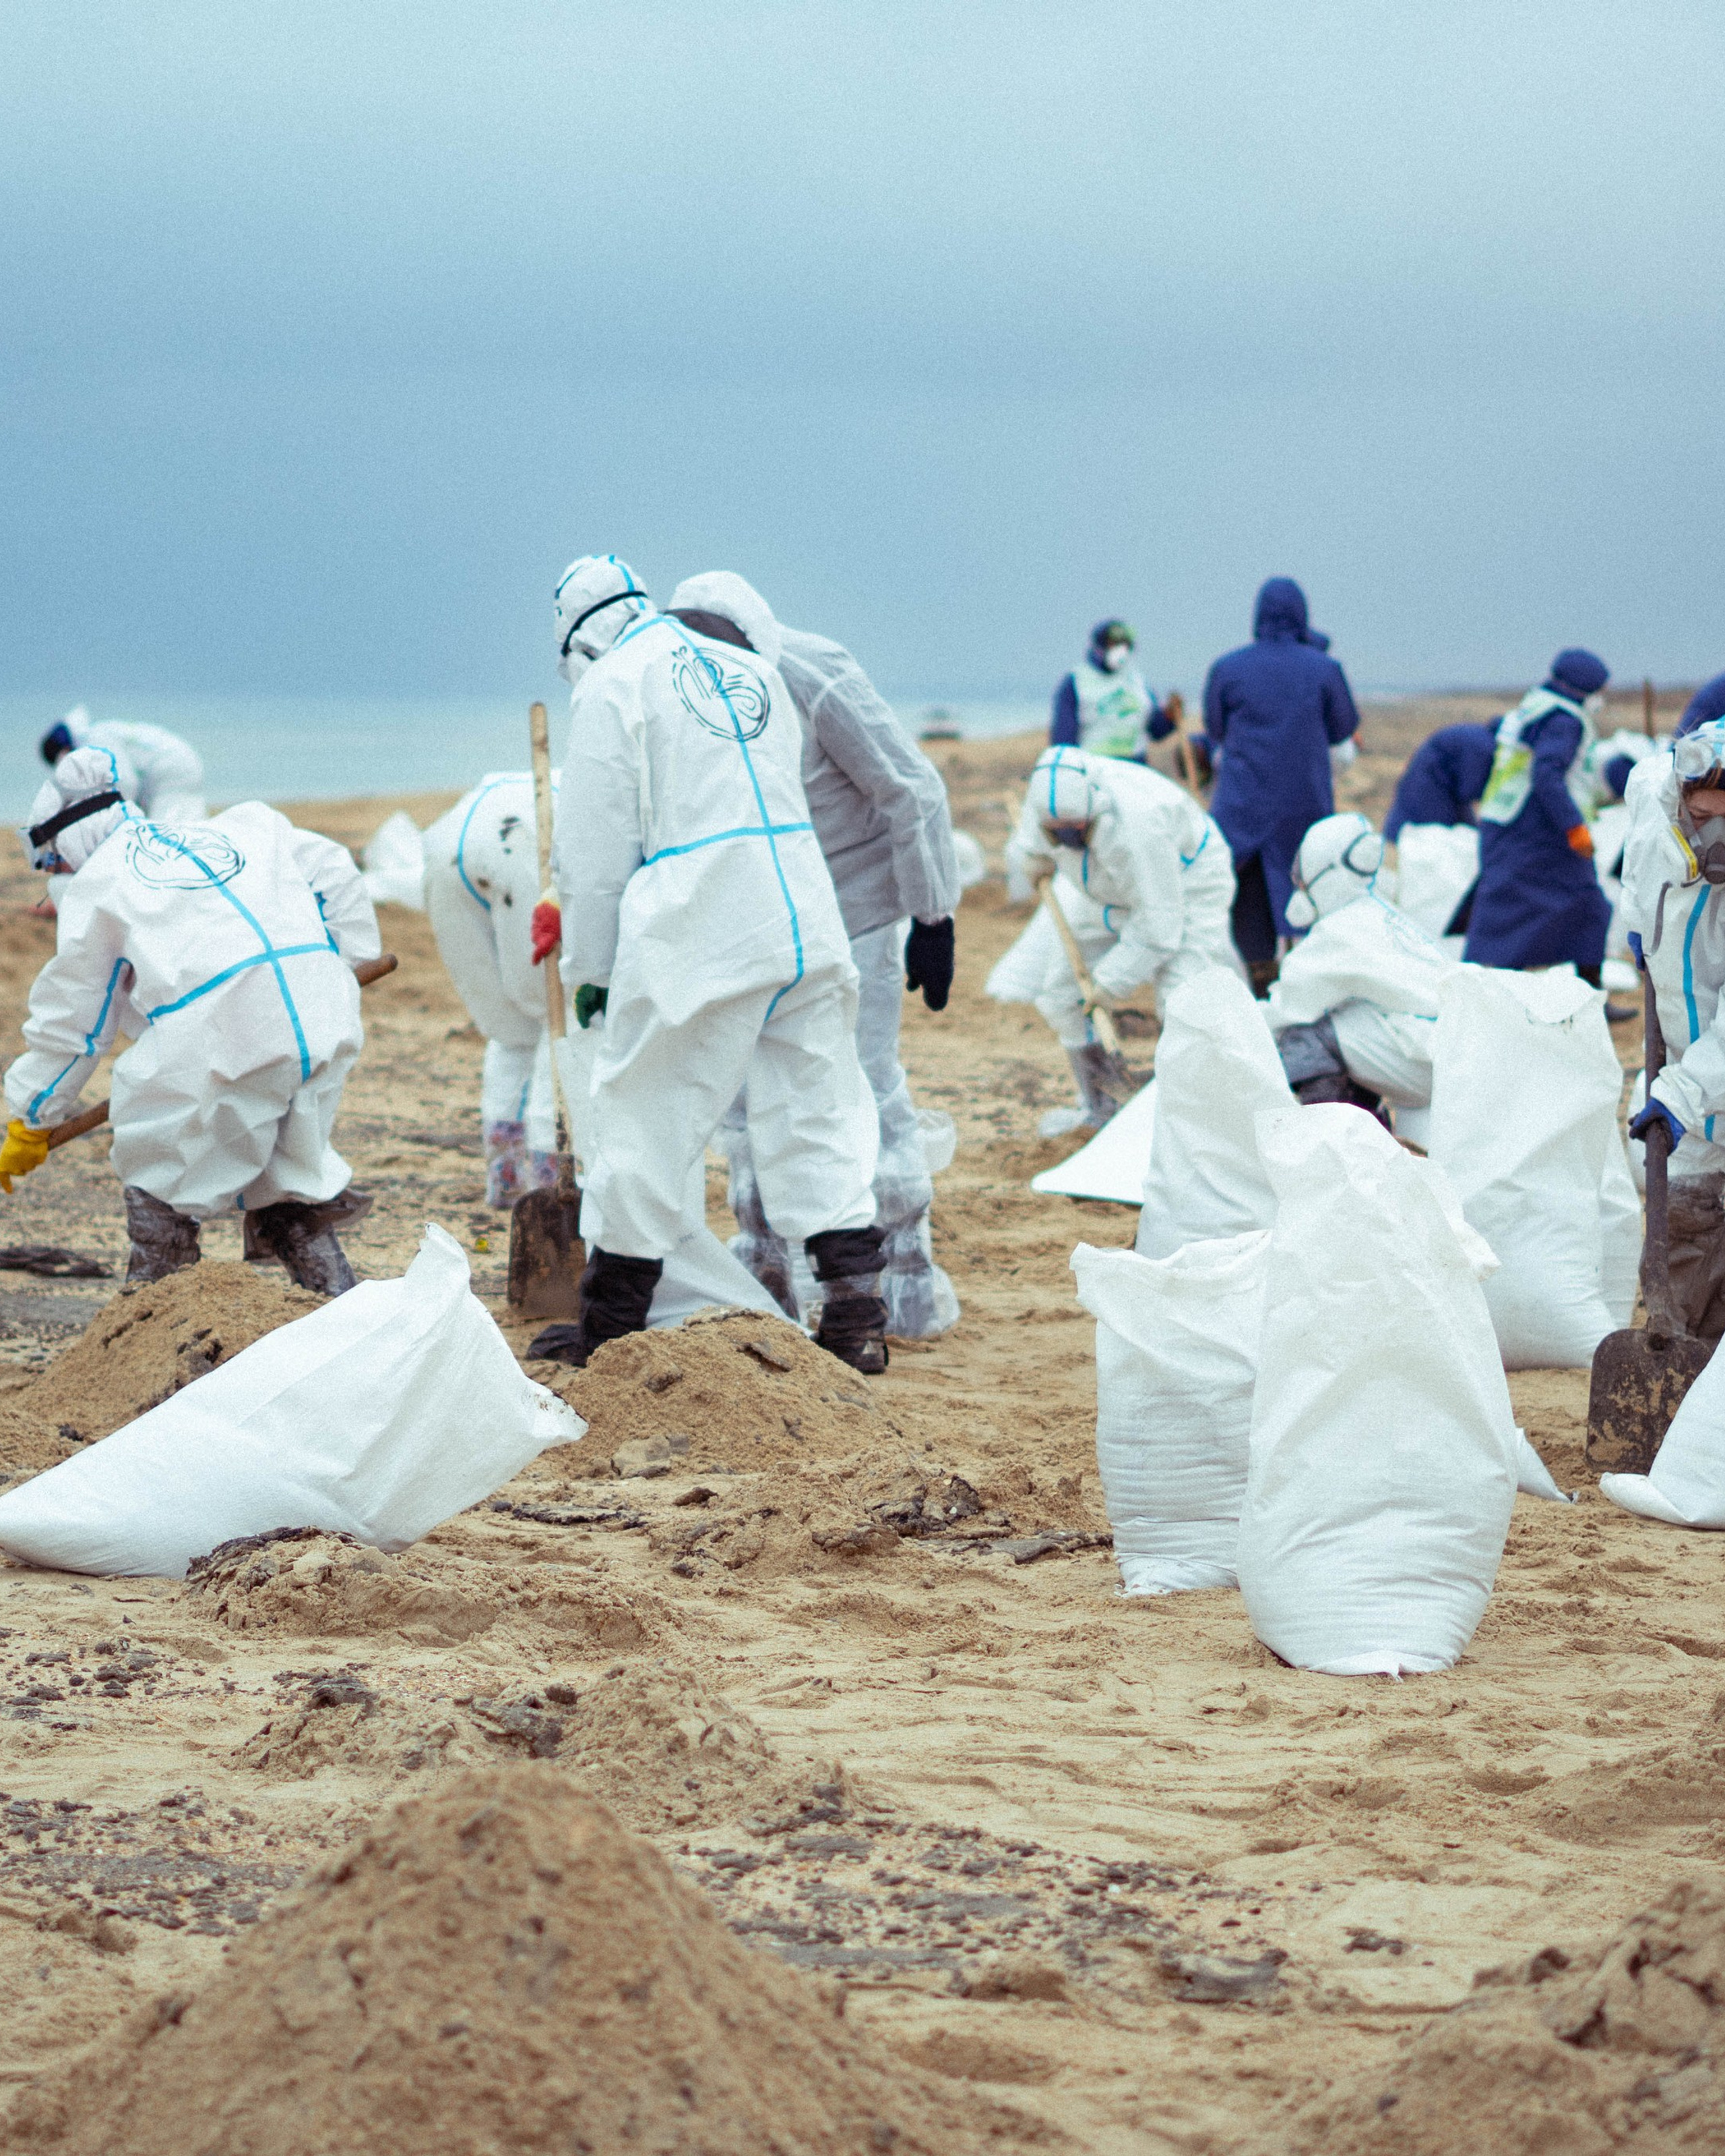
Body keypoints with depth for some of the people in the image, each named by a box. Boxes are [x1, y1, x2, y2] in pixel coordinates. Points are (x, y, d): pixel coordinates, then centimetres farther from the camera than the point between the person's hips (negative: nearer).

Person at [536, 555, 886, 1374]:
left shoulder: (611, 685, -1)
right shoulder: (750, 667, 19)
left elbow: (597, 848, -2)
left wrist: (590, 968, 8)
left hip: (698, 944, -6)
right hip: (808, 924, 6)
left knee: (646, 1128, 4)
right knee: (821, 1120, 7)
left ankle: (608, 1330, 13)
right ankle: (856, 1320, 0)